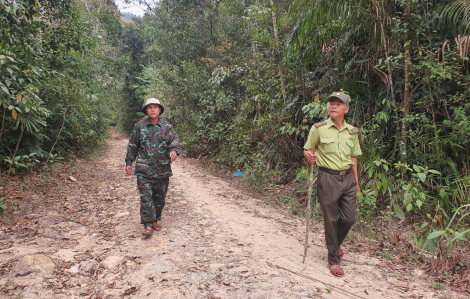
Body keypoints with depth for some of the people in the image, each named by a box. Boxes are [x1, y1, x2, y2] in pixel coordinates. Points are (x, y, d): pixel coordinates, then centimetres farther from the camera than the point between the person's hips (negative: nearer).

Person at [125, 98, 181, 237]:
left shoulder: (167, 127, 5)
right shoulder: (139, 126, 5)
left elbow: (175, 142, -4)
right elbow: (132, 145, 10)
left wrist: (174, 151, -26)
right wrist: (129, 162, 7)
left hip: (163, 169, 2)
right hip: (144, 169, -1)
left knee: (160, 197, 12)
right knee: (146, 197, -8)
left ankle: (155, 220, 29)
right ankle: (148, 225, -3)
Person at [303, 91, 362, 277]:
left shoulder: (352, 131, 7)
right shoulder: (318, 128, -5)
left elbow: (353, 158, 15)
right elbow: (307, 150, 2)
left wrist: (356, 181, 15)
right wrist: (309, 156, -22)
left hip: (348, 178, 4)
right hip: (328, 178, -4)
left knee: (349, 218, 8)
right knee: (331, 220, 4)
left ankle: (336, 243, 40)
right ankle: (333, 260, 21)